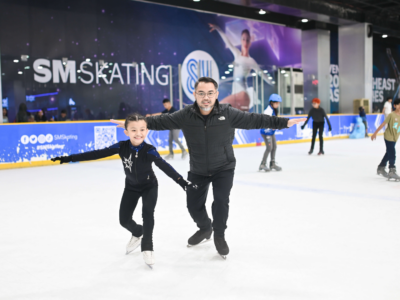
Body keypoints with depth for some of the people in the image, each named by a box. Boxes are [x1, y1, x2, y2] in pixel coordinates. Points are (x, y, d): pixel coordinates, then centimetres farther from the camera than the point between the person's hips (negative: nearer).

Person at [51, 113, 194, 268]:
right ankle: (137, 232, 40)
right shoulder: (122, 147, -22)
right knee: (124, 219, 6)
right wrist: (69, 158, -24)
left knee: (147, 213, -23)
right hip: (131, 187, 4)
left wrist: (181, 181, -52)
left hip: (149, 186, -3)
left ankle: (147, 247, -6)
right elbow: (97, 154, -21)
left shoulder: (149, 150, -29)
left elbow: (164, 166, -39)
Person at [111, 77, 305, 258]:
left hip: (224, 169, -2)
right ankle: (205, 228, 43)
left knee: (221, 202, -15)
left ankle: (219, 236, 14)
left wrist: (284, 122, -19)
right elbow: (161, 121, -9)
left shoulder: (228, 113, -18)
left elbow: (254, 120, -16)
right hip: (197, 171, 2)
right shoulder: (185, 115, -15)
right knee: (193, 205, 9)